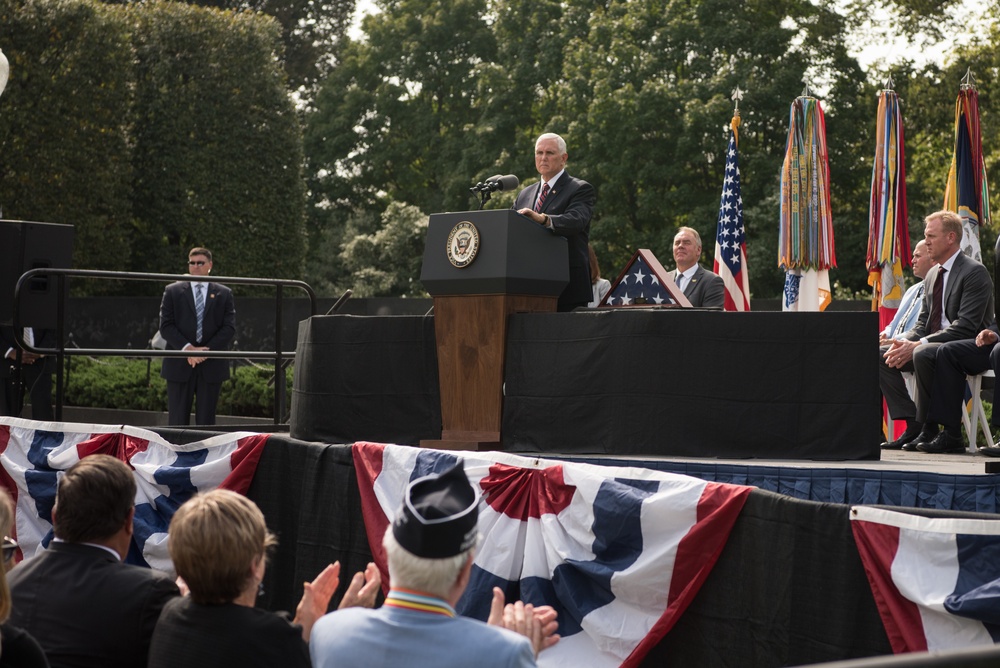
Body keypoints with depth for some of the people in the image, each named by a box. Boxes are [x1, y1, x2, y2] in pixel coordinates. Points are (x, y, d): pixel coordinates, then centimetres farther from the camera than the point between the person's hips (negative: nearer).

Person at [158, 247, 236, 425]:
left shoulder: (224, 294, 10)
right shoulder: (173, 291, 8)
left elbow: (229, 327, 2)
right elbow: (165, 326, 0)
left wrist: (207, 350, -11)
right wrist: (187, 348, -14)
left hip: (211, 366, 1)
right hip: (179, 365, -1)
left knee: (206, 420, 3)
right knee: (178, 420, -1)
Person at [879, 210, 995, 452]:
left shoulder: (974, 272, -12)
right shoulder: (932, 274, 16)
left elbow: (966, 326, -21)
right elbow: (923, 323, 17)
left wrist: (917, 345, -26)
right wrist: (904, 342, -8)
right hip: (934, 345, 9)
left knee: (923, 354, -36)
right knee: (880, 354, -6)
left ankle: (929, 428, -21)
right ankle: (914, 423, -10)